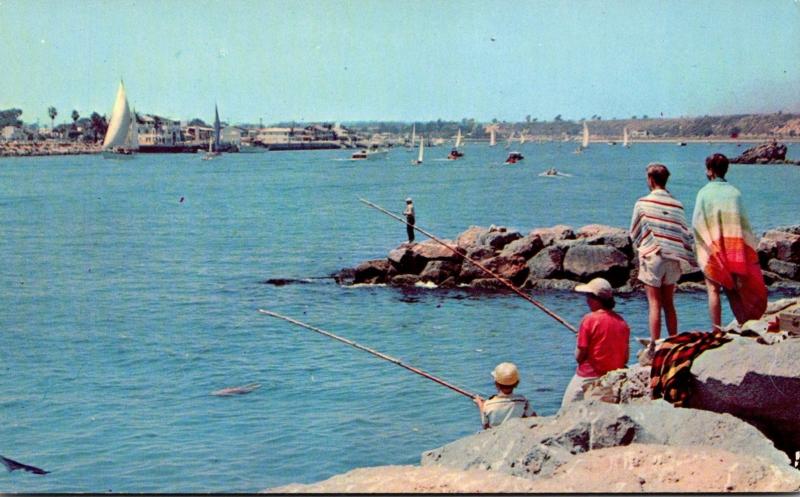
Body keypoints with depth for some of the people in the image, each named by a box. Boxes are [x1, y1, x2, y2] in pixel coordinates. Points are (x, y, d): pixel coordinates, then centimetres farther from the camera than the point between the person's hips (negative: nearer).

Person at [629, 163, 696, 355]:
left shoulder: (642, 203, -6)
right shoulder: (677, 205, 3)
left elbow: (634, 233, 2)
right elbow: (685, 234, 3)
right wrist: (687, 260, 11)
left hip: (651, 256, -4)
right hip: (673, 258, 4)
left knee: (654, 303, -2)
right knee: (669, 303, 13)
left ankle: (654, 346, -4)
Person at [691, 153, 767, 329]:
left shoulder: (705, 192, -7)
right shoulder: (735, 192, 2)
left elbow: (697, 223, -9)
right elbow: (743, 222, 3)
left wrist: (698, 248, 0)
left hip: (711, 249, -3)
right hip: (734, 250, 3)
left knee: (714, 290, 0)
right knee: (734, 291, 12)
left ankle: (717, 331, -3)